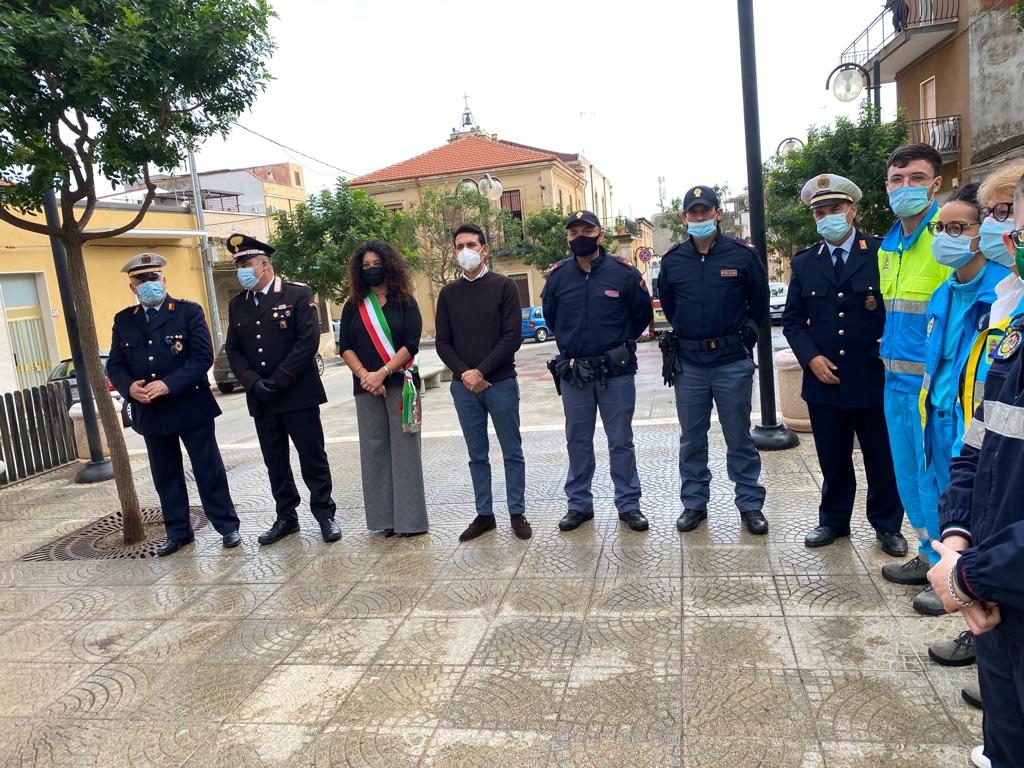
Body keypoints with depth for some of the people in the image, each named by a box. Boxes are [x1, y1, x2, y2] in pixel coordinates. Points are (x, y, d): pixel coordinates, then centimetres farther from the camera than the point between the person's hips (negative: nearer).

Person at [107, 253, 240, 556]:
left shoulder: (189, 312, -4)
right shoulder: (123, 320, 9)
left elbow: (203, 356, -12)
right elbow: (114, 364, 9)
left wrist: (169, 384, -21)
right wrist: (129, 386, -13)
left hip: (191, 407, -4)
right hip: (150, 412, 4)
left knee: (209, 470, 3)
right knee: (166, 476, 13)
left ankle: (227, 526, 16)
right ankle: (178, 532, 26)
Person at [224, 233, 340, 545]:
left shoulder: (298, 294, -6)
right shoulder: (237, 305, 10)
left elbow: (308, 341, -13)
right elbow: (233, 350, 8)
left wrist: (279, 380, -15)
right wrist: (254, 382, -8)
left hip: (298, 394, -5)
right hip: (260, 399, 5)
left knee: (312, 457, 2)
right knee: (275, 461, 12)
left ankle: (324, 514, 16)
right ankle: (286, 517, 25)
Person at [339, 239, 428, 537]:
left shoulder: (405, 302, 3)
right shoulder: (353, 306, 11)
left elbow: (411, 344, -6)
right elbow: (345, 347, 5)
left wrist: (382, 373, -15)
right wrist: (364, 375, -10)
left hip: (400, 384, -3)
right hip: (366, 387, 3)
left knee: (404, 447, -1)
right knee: (374, 449, 4)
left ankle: (410, 518, 5)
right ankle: (384, 517, 11)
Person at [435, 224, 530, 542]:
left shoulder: (503, 286, -1)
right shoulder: (448, 293, 9)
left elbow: (512, 336, -8)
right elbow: (442, 342, 6)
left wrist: (482, 371, -14)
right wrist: (464, 373, -10)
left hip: (501, 383, -3)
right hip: (463, 386, 3)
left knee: (512, 452, 5)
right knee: (477, 455, 10)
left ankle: (517, 513, 17)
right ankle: (484, 514, 21)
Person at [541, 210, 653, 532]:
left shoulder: (623, 272, -5)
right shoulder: (558, 275, 2)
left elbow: (643, 313, 7)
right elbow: (551, 316, 18)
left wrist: (620, 343, 10)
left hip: (616, 373, -2)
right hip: (573, 374, 2)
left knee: (621, 442, 6)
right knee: (578, 442, 11)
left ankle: (628, 504, 20)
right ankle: (579, 504, 24)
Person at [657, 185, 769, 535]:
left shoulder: (742, 254, -3)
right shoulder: (673, 260, 4)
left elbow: (759, 303, 9)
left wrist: (744, 337, 10)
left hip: (733, 361, -2)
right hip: (688, 364, 2)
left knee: (739, 438, 6)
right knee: (692, 439, 10)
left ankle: (750, 504, 19)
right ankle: (694, 503, 22)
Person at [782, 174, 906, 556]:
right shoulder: (804, 263, 6)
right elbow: (792, 319, 8)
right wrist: (811, 357, -6)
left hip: (874, 377, -2)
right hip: (824, 378, 2)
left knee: (882, 457, 10)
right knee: (832, 459, 13)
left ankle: (887, 525, 29)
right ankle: (833, 520, 31)